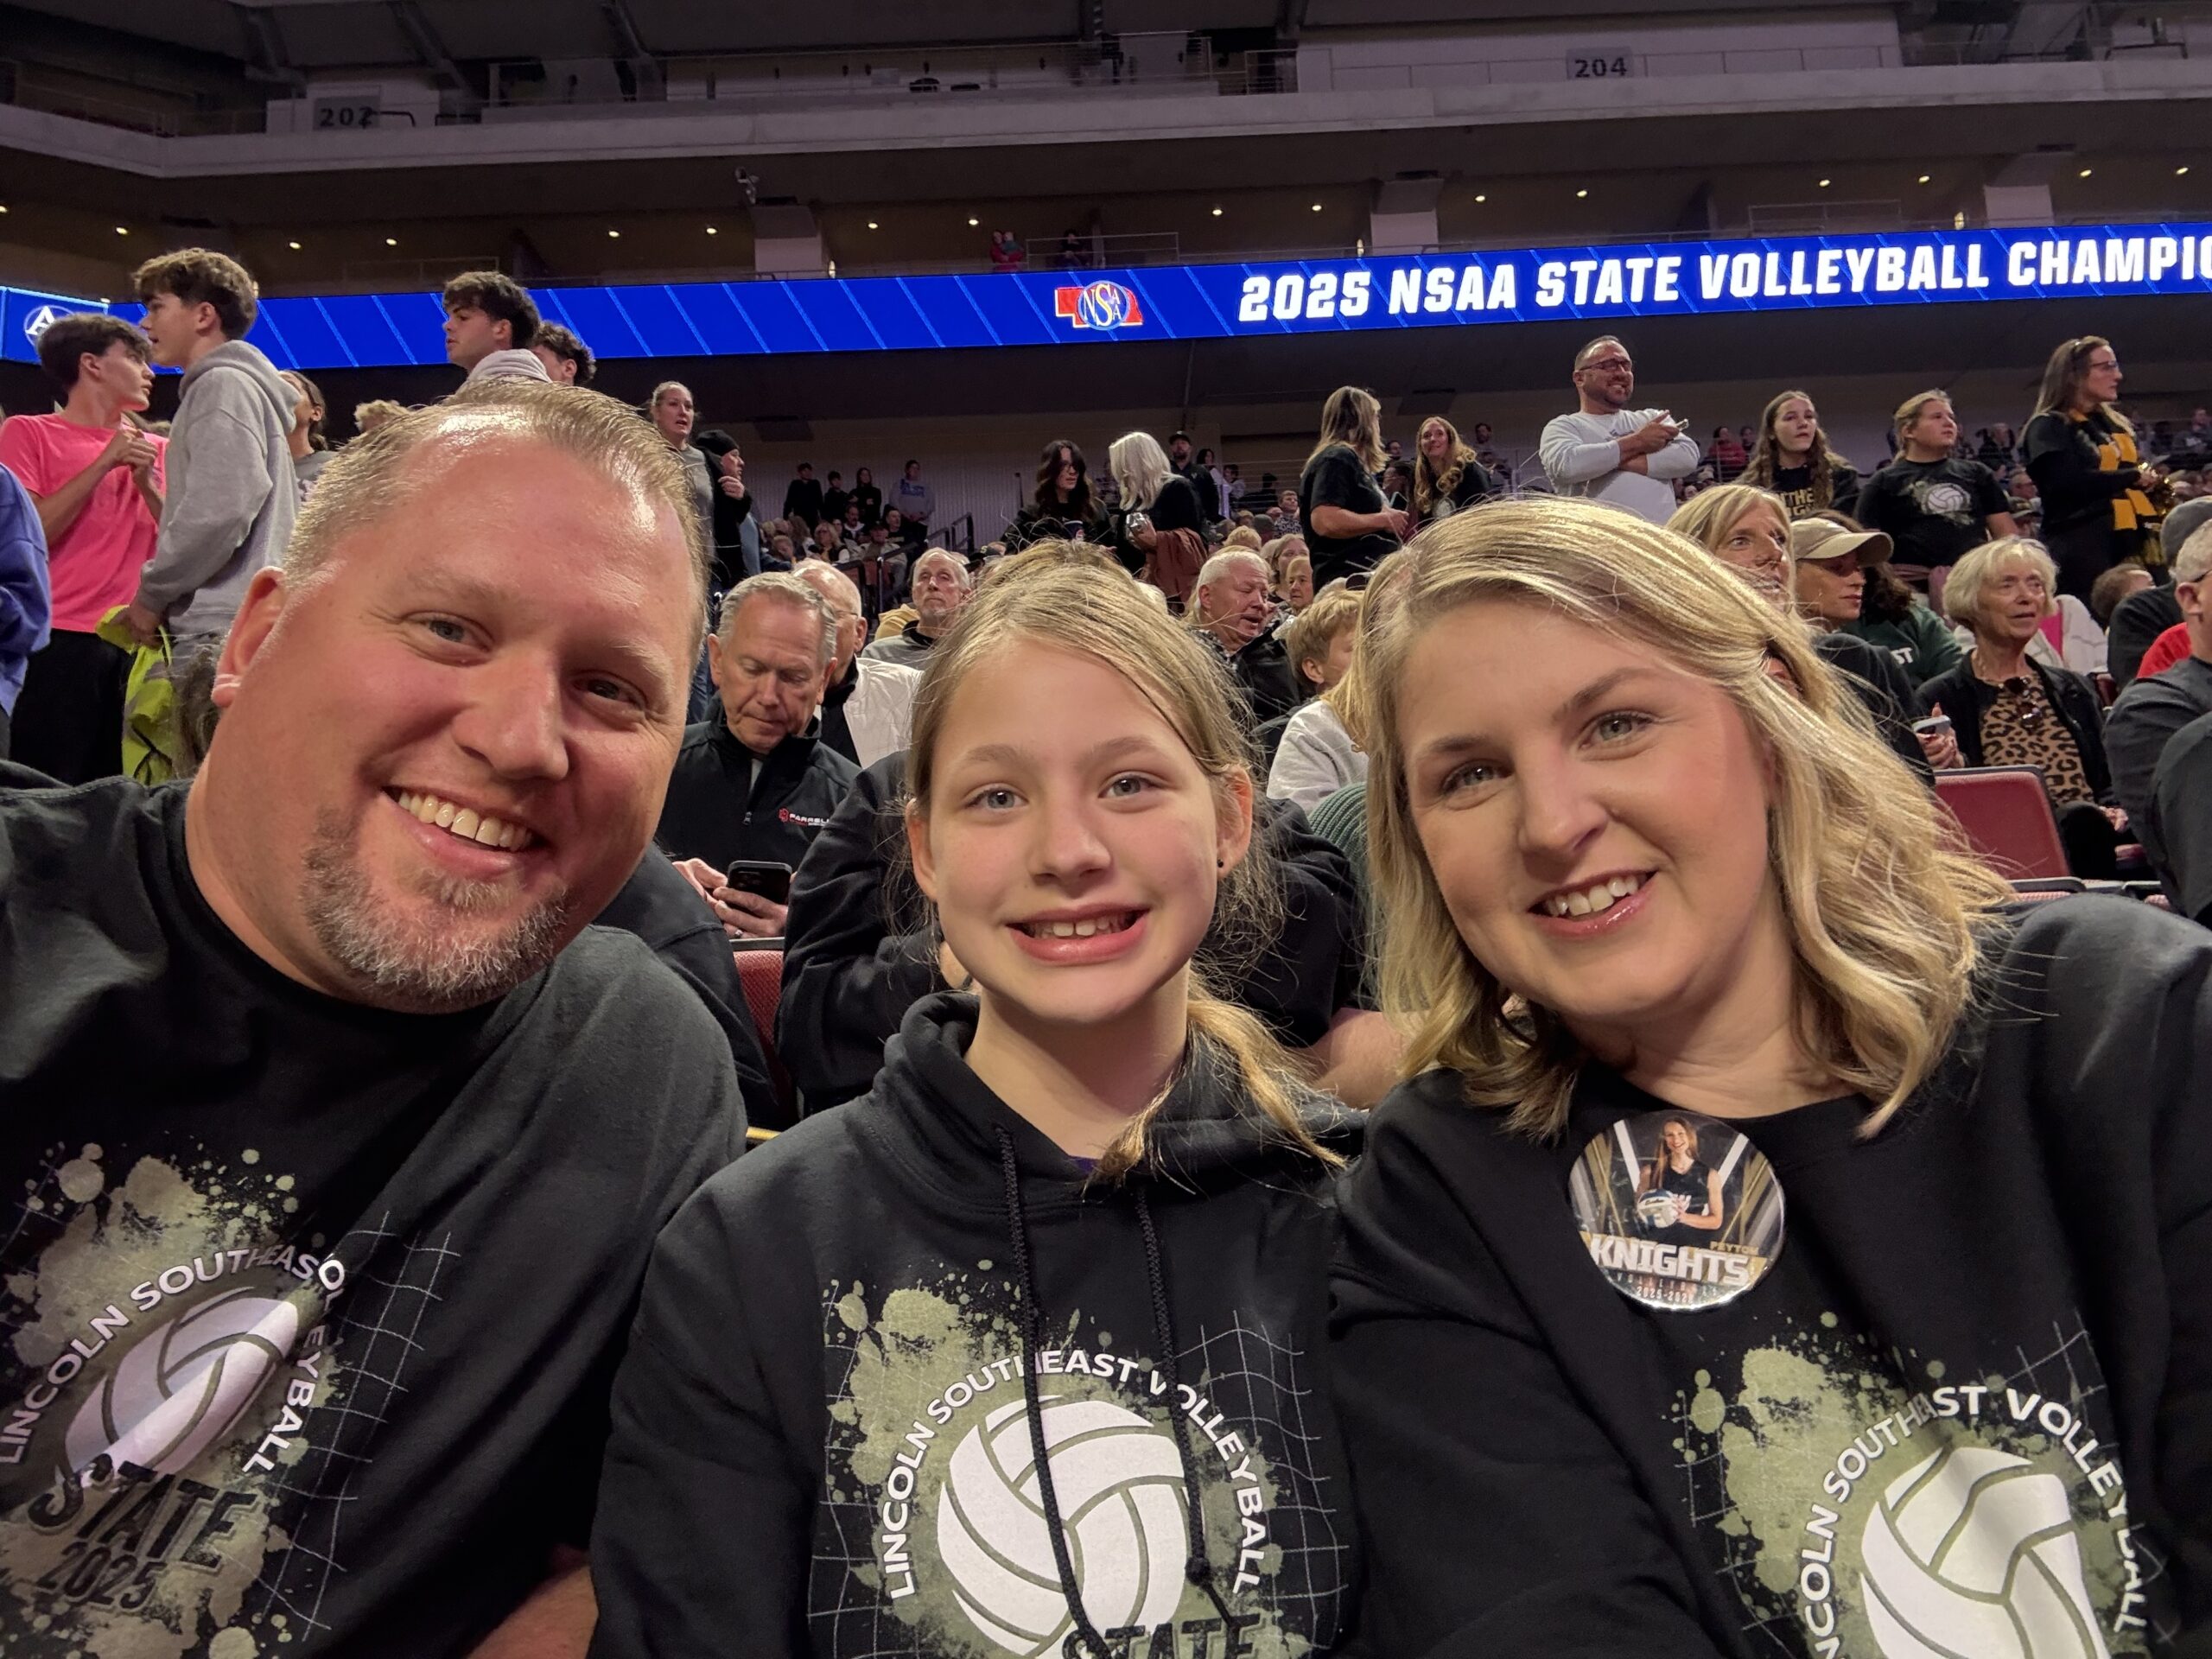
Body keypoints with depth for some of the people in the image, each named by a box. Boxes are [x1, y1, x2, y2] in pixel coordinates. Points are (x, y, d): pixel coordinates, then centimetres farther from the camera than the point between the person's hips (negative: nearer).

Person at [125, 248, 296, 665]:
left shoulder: (224, 385, -5)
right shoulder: (249, 387, 24)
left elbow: (219, 512, -18)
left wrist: (152, 593, -8)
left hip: (223, 628, -10)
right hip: (225, 624, 10)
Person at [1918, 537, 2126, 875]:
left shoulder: (2072, 689, 23)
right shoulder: (1938, 700, 4)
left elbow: (2109, 782, 22)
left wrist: (2115, 813, -1)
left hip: (2093, 835, 5)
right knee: (2081, 818, -36)